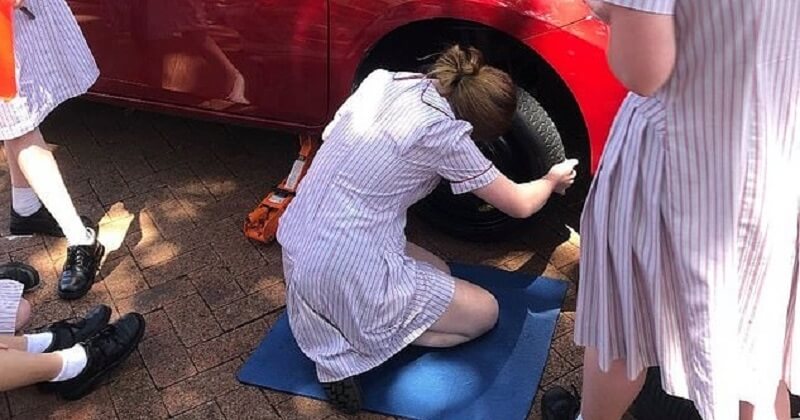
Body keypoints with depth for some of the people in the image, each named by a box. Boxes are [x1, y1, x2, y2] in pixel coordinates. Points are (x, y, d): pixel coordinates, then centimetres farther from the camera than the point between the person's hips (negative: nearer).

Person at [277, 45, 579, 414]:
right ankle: (351, 348, -3)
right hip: (346, 274, -8)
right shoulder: (441, 131, -16)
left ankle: (334, 331, 9)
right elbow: (520, 205, -2)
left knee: (437, 272, 26)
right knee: (485, 311, 11)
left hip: (297, 250, 8)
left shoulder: (387, 81, 2)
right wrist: (552, 180, 21)